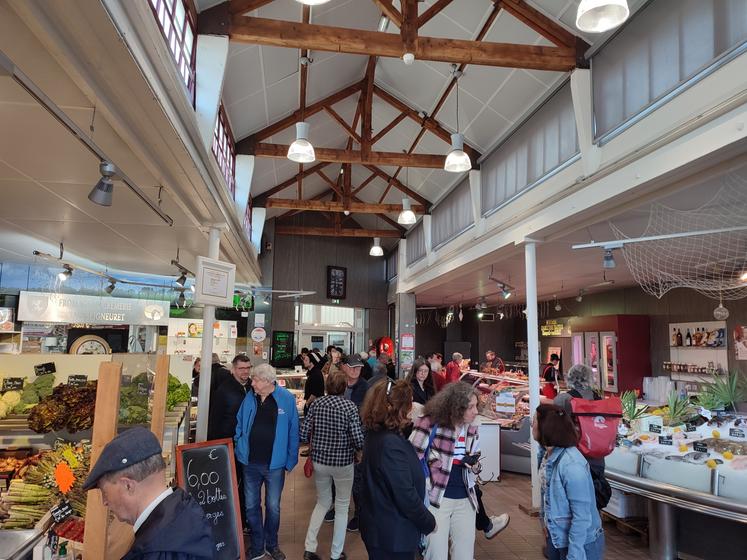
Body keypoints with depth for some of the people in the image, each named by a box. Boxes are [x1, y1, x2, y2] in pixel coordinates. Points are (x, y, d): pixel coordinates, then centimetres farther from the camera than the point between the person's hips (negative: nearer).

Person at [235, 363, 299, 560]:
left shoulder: (286, 398, -13)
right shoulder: (249, 398, -3)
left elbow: (293, 432, -7)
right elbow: (240, 425, 9)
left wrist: (290, 460, -7)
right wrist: (240, 449, 1)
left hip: (275, 464, -3)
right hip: (250, 463, 3)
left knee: (273, 507, 13)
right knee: (251, 506, 14)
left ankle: (272, 544, 35)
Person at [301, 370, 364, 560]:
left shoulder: (316, 404, -6)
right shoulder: (350, 406, -15)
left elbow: (304, 434, -5)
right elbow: (358, 439, -18)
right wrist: (358, 448, 3)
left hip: (319, 461, 3)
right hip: (343, 462, -3)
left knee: (322, 502, 23)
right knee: (342, 507, 16)